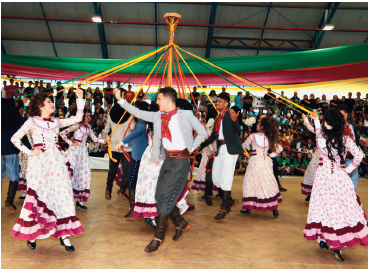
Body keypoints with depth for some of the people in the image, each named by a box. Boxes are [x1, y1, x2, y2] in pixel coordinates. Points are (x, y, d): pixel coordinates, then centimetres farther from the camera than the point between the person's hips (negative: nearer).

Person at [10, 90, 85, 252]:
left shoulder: (56, 122, 13)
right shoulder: (32, 121, 1)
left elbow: (77, 118, 12)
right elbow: (15, 138, 1)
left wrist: (80, 99, 9)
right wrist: (29, 152, -6)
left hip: (55, 161, 4)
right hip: (39, 162, -4)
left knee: (61, 193, -1)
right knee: (37, 195, 0)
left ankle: (64, 234, 5)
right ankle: (31, 234, 18)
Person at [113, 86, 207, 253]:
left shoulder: (186, 115, -5)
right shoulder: (158, 116, 8)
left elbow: (202, 132, 2)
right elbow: (138, 113, 13)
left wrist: (191, 148, -1)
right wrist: (120, 99, 11)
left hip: (180, 161, -6)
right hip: (167, 160, 6)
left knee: (165, 197, -5)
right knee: (161, 196, 8)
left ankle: (158, 237, 9)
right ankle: (181, 223, 31)